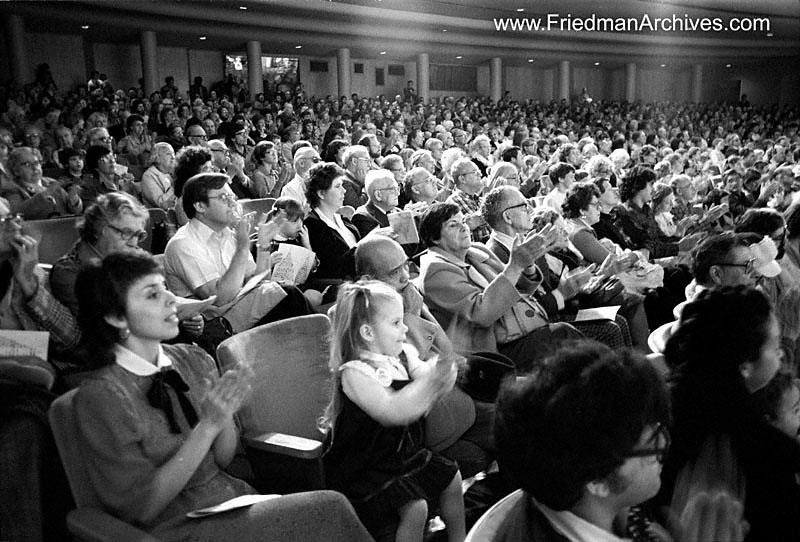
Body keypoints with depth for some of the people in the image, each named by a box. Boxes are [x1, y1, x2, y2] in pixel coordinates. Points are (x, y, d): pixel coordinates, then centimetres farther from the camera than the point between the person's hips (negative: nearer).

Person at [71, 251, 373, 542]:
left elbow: (223, 459, 9)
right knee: (329, 509, -19)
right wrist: (207, 426, -22)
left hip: (232, 499, 6)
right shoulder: (99, 396, -14)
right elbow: (142, 507, -15)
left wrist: (225, 415, -13)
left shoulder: (193, 360, 3)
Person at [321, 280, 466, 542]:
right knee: (415, 507, -20)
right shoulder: (353, 373, -25)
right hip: (366, 468, -8)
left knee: (451, 477, 14)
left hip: (405, 451, 9)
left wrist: (443, 376, -22)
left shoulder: (403, 357, -1)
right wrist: (428, 379, -40)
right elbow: (391, 411, -37)